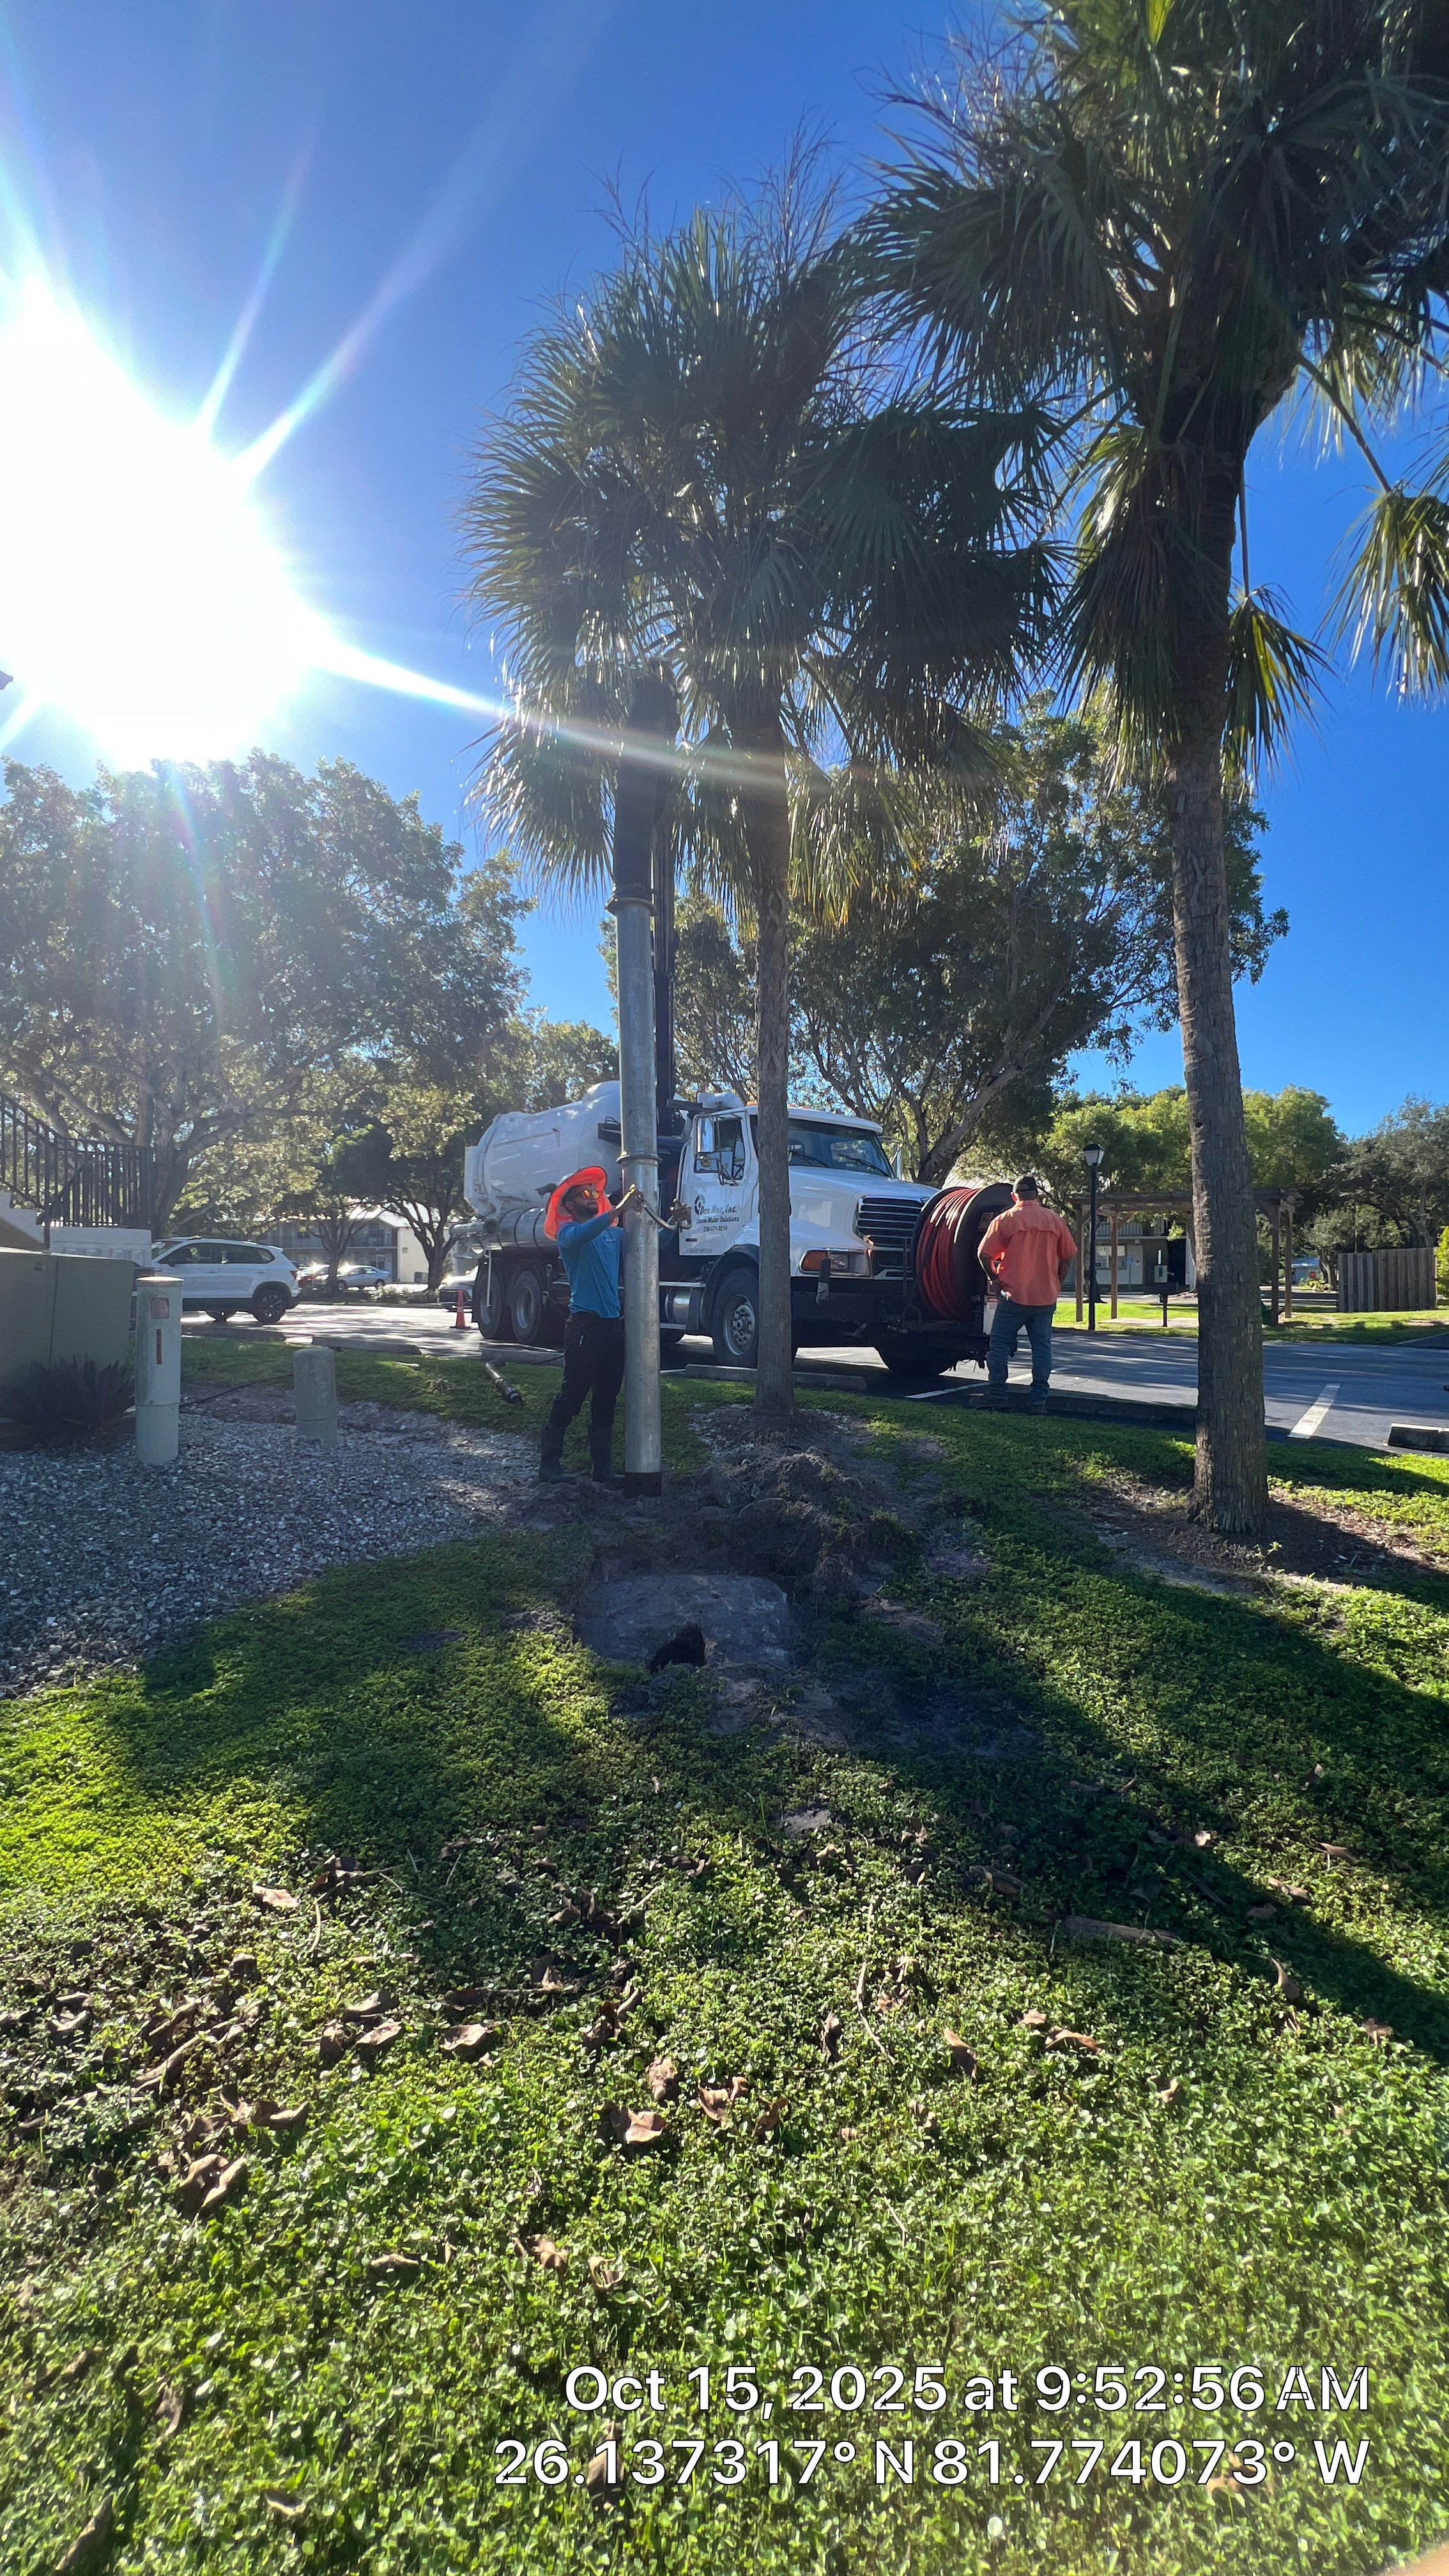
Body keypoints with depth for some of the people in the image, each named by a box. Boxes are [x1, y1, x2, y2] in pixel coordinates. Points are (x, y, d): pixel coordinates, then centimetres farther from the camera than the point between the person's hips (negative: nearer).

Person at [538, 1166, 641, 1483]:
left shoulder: (612, 1234, 18)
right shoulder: (569, 1231, -1)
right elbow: (578, 1236, -25)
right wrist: (618, 1209, -35)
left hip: (614, 1324, 7)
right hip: (585, 1324, -6)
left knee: (606, 1400, 9)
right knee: (572, 1397, -5)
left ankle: (603, 1468, 16)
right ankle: (549, 1463, 6)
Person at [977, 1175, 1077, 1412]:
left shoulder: (1005, 1219, -2)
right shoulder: (1056, 1221, 7)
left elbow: (984, 1254, -6)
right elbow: (1070, 1256, 10)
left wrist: (996, 1277, 8)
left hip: (1014, 1295, -3)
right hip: (1046, 1297, 3)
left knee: (1000, 1343, 6)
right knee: (1042, 1347, 8)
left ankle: (997, 1393, 3)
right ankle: (1039, 1399, 6)